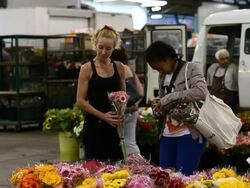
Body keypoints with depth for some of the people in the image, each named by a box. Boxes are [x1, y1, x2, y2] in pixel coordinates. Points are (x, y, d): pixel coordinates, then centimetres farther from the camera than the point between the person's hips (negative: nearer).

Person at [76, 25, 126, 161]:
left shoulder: (119, 68, 8)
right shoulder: (87, 68, -3)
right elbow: (80, 100, -6)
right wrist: (102, 115, -15)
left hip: (115, 124, 3)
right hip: (94, 124, -3)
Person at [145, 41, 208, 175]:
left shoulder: (191, 69, -3)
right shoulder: (162, 76, 16)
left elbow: (201, 92, -20)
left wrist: (169, 98, -16)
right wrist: (159, 106, 3)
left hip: (190, 133, -7)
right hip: (168, 134, 7)